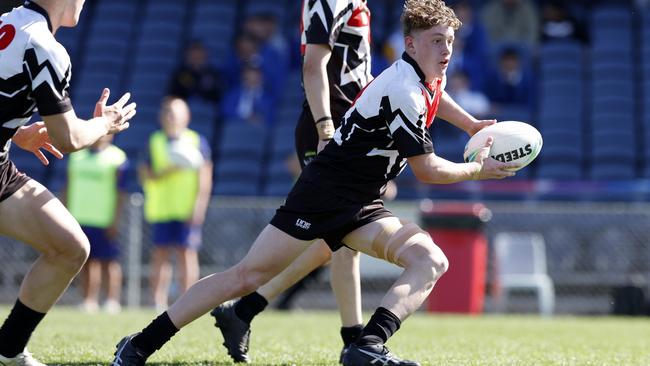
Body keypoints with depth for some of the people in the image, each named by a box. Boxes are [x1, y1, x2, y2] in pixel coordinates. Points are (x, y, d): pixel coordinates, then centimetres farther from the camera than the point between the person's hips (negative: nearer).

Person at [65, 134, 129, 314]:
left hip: (104, 220, -5)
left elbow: (120, 192, -6)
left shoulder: (116, 157, -4)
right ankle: (89, 300, 10)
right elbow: (69, 186, 19)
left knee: (109, 261, -3)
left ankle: (113, 300, 0)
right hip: (80, 218, 5)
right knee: (88, 260, 7)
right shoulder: (78, 155, 13)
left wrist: (115, 221, -11)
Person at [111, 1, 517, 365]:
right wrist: (478, 169, 0)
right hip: (325, 191, -9)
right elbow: (428, 170, -15)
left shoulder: (425, 79, 9)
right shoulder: (404, 92, -20)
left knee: (431, 261, -13)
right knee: (246, 277, -11)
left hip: (361, 207, 9)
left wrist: (473, 125, 37)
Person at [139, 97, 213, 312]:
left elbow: (205, 176, 0)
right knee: (160, 254, 1)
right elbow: (145, 174, 5)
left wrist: (199, 206, -9)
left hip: (187, 211, -2)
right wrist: (166, 171, -12)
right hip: (160, 210, 2)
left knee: (187, 253, -5)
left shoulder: (197, 142, 3)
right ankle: (159, 304, 2)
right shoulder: (154, 141, 10)